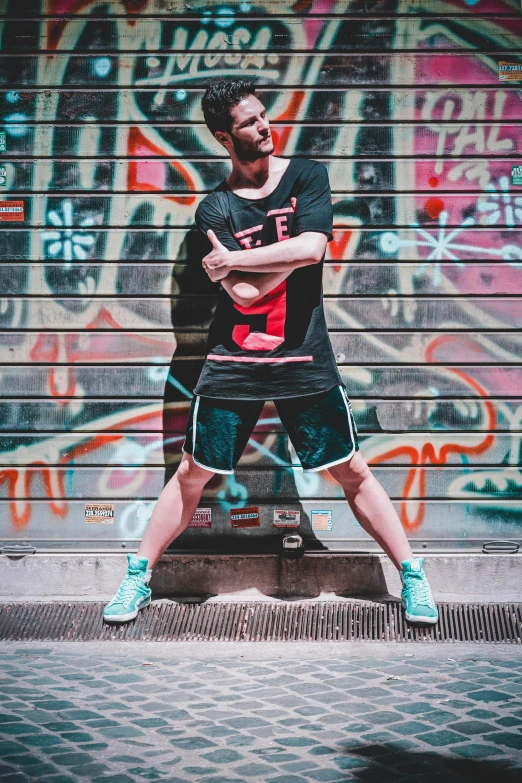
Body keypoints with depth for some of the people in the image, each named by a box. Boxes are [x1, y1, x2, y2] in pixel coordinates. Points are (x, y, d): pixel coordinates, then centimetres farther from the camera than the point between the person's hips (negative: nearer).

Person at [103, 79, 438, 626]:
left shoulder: (306, 175, 0)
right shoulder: (214, 208, -1)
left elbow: (312, 248, -17)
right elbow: (243, 294, -13)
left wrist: (232, 260, -11)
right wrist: (291, 254, -9)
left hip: (305, 360, 0)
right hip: (233, 362, 0)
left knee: (352, 472, 4)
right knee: (192, 474, 6)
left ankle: (412, 576, 16)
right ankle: (138, 576, 22)